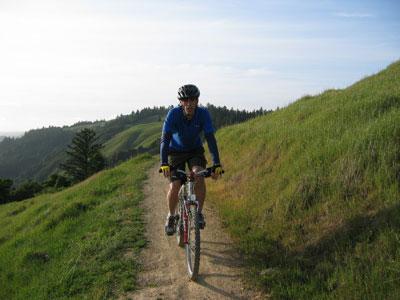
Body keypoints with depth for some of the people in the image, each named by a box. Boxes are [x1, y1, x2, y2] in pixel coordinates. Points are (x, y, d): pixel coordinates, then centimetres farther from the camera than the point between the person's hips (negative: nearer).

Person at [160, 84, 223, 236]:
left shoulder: (203, 113, -23)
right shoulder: (173, 114, -26)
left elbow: (210, 139, -26)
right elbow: (165, 139, -31)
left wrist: (217, 164, -35)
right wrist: (164, 163, -43)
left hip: (195, 150, 1)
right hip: (176, 151, 0)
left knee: (199, 175, -27)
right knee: (174, 187, -12)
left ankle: (199, 212, -8)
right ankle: (171, 216, 16)